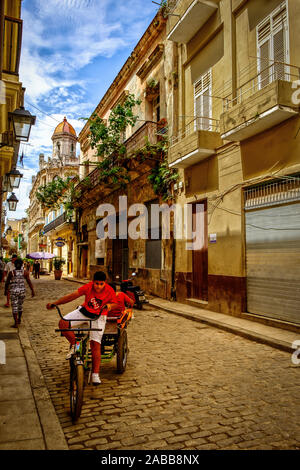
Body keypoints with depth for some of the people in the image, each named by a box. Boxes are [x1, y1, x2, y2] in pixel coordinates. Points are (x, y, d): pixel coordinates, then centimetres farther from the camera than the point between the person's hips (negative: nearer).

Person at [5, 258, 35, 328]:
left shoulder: (11, 273, -6)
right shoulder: (25, 272, -3)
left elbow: (7, 283, 1)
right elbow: (29, 282, -4)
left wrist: (6, 290, 16)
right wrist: (32, 291, 0)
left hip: (14, 291, -2)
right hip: (22, 291, 2)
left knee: (14, 307, 2)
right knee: (20, 305, 21)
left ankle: (16, 323, -3)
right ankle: (19, 319, 36)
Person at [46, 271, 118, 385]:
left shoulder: (109, 291, -19)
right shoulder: (88, 287, -19)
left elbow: (115, 303, -5)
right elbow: (72, 296, -19)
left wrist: (110, 305, -30)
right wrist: (54, 303, -24)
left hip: (98, 317, -2)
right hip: (84, 311, 2)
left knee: (95, 345, -11)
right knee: (63, 323, -18)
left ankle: (95, 374, 1)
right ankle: (74, 345, 4)